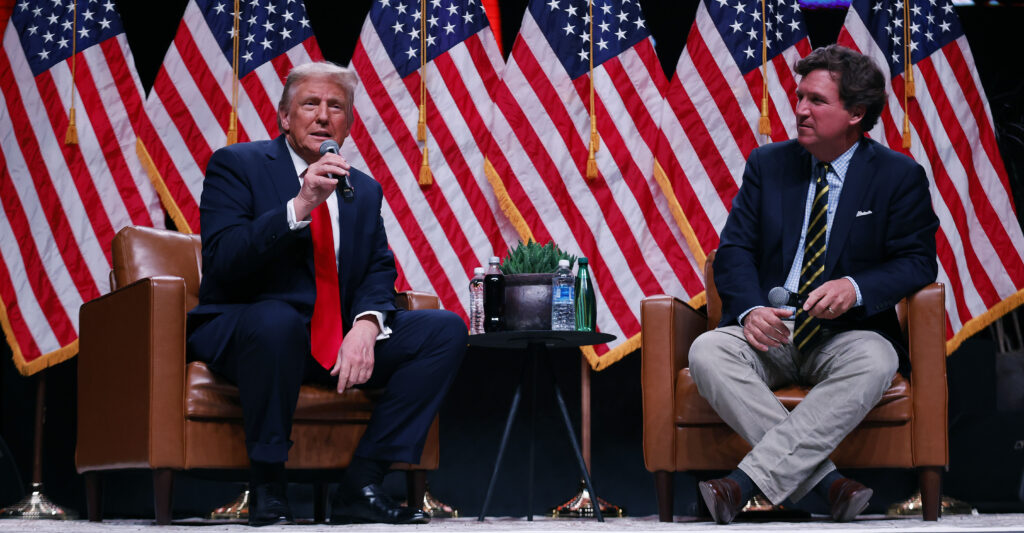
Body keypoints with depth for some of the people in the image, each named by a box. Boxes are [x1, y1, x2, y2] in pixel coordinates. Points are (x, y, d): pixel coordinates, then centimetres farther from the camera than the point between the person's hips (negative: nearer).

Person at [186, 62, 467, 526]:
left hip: (340, 341, 6)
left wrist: (366, 325, -16)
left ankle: (360, 487, -13)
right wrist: (299, 207, -25)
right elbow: (221, 260, -15)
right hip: (243, 330, -6)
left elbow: (378, 273, 8)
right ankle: (265, 488, -23)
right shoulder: (236, 165, 0)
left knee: (446, 330, -11)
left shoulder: (364, 190, 17)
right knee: (277, 320, -40)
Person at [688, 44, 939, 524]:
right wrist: (750, 309, -16)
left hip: (845, 334, -2)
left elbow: (918, 261, 0)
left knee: (875, 361, -38)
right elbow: (735, 249, 5)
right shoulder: (767, 164, 11)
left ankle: (745, 482, -39)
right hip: (769, 331, 2)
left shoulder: (899, 176, 4)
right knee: (707, 353, -31)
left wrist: (856, 287, -21)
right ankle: (825, 480, -33)